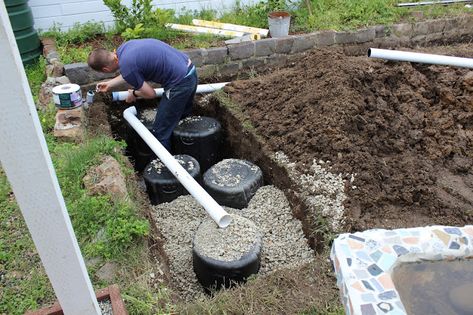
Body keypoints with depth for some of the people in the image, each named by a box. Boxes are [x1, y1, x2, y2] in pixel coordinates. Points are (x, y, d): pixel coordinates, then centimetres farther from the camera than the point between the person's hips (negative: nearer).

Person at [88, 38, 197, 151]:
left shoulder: (126, 67, -18)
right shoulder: (124, 47, 8)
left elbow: (150, 93, -6)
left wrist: (134, 94, 15)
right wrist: (110, 84, 40)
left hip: (180, 83, -10)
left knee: (160, 133, 4)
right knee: (183, 116, 29)